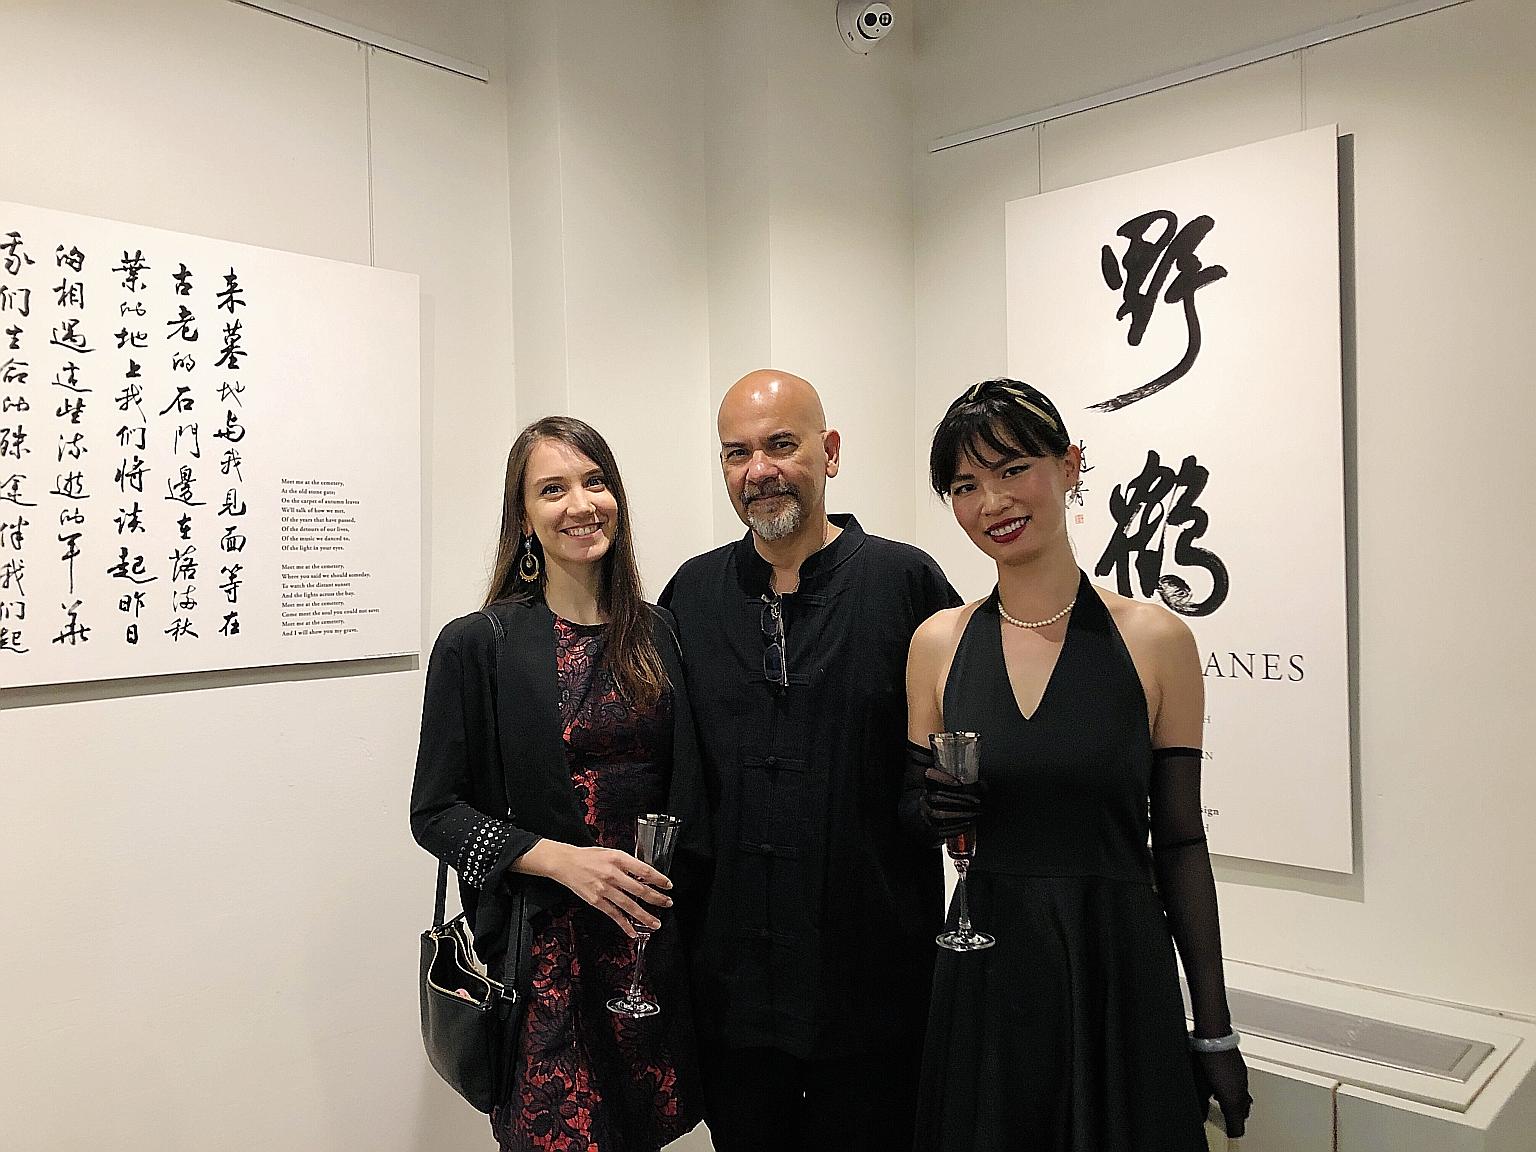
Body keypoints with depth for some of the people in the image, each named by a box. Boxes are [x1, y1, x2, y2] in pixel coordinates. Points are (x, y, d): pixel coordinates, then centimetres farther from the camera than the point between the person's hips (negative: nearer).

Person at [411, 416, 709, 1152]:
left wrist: (681, 903, 1)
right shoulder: (476, 645, -7)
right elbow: (435, 812, -5)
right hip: (541, 950, -3)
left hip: (654, 944, 3)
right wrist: (561, 859, -17)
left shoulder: (658, 636, 3)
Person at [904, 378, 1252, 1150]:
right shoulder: (938, 643, 0)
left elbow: (1179, 843, -2)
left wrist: (1215, 1029, 0)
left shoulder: (1154, 640, -6)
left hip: (1120, 975, -1)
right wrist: (931, 810, -13)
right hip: (984, 983, 2)